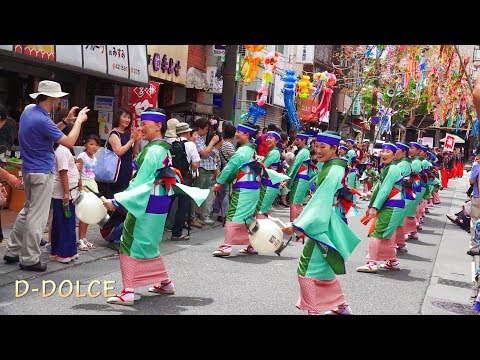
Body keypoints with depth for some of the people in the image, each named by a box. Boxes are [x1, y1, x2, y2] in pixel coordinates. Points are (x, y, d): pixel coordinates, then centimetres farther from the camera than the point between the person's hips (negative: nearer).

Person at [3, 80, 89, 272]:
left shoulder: (29, 111, 4)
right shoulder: (42, 120, -25)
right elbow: (69, 142, -19)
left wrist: (66, 121, 9)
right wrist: (79, 121, -8)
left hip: (29, 170, 10)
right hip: (42, 173, -10)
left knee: (27, 210, 21)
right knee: (37, 217, -1)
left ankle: (12, 251, 26)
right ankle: (29, 259, 6)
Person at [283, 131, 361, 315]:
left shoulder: (333, 171, -20)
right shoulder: (331, 167, 9)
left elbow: (320, 202, -26)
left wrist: (297, 225, -29)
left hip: (324, 224, -10)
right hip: (326, 222, 10)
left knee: (309, 268, -6)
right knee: (324, 267, 20)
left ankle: (314, 310, 1)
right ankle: (341, 306, 31)